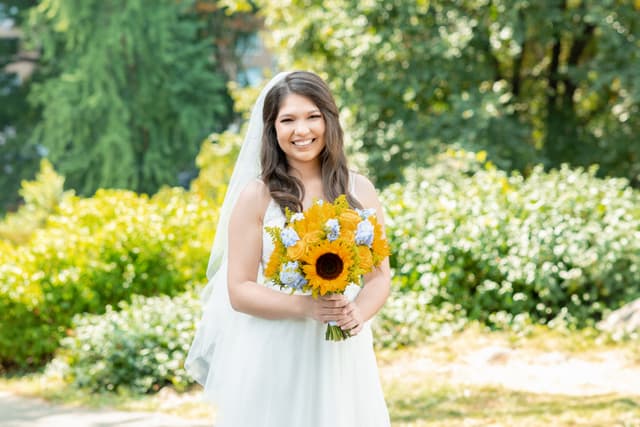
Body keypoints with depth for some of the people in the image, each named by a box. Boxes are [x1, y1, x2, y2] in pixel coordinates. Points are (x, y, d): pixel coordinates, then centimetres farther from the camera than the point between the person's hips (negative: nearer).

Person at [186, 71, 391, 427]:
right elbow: (239, 290, -6)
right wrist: (305, 307, -20)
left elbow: (380, 276, 8)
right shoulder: (256, 196, -3)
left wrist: (359, 313, -13)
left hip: (342, 355, 2)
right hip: (275, 358, -2)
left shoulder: (359, 190, 4)